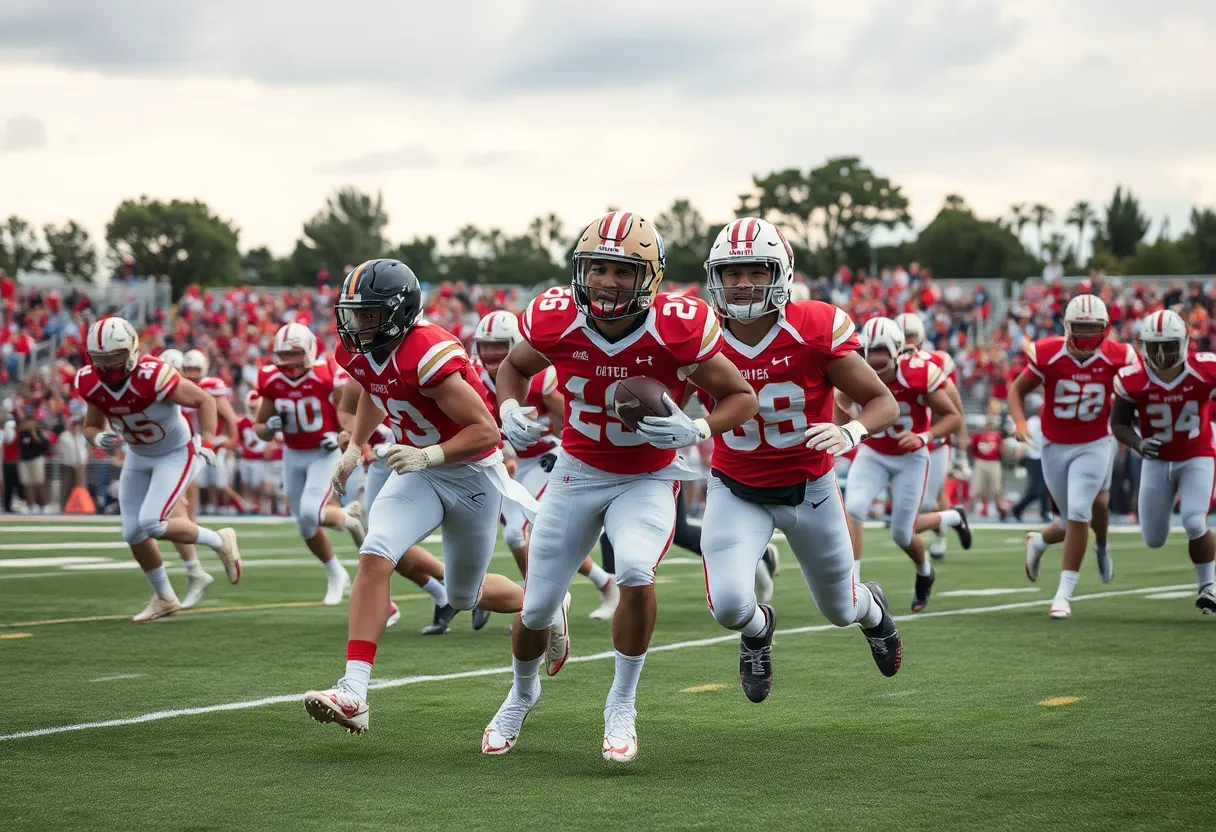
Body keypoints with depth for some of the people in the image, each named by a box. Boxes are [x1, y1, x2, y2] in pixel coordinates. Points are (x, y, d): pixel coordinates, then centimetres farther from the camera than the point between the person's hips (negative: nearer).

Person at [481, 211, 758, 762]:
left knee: (636, 573, -31)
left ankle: (622, 705, -9)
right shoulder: (555, 319, -18)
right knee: (536, 609, 4)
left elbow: (741, 396, -11)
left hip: (649, 479, -2)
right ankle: (522, 694, 40)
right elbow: (514, 367, 5)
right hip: (577, 472, 2)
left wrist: (696, 431, -30)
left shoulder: (678, 329, -24)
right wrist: (510, 409, -16)